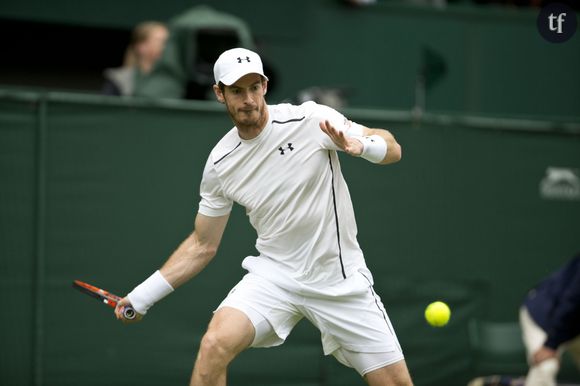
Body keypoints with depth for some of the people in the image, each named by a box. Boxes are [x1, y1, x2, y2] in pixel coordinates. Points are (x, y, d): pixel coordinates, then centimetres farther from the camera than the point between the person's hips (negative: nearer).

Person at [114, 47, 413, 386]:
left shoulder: (312, 119, -11)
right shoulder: (220, 164, -2)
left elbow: (393, 149, -7)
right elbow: (203, 246, 8)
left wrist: (360, 145, -30)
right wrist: (144, 295, 2)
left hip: (341, 279, -1)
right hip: (275, 275, 1)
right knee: (215, 345, -25)